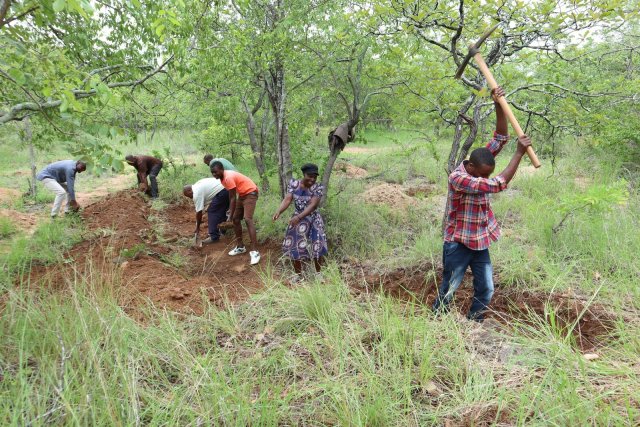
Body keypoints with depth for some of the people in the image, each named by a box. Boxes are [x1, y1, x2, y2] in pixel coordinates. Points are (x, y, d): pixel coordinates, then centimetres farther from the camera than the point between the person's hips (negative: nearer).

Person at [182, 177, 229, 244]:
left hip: (221, 192, -10)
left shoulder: (196, 193, -7)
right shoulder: (197, 186, 21)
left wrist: (197, 227, 7)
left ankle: (214, 237, 1)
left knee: (212, 212, -1)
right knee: (220, 211, 24)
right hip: (227, 189, 10)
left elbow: (199, 212, -4)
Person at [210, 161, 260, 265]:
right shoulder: (223, 178, 3)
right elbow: (230, 196, 15)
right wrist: (231, 210, 19)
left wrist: (230, 216, -20)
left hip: (250, 193, -10)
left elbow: (233, 198, -24)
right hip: (242, 194, 10)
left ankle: (254, 251, -27)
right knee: (236, 219, 10)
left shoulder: (228, 178, -26)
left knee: (247, 219, -23)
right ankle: (240, 247, 21)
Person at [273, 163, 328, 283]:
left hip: (313, 220, -2)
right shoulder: (294, 184, -8)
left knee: (317, 247, -1)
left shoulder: (318, 187, -16)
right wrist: (279, 211, -35)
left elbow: (312, 205, -25)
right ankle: (298, 274, 27)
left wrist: (298, 217, -37)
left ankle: (318, 273, 24)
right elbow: (287, 199, -16)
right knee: (295, 247, 7)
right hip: (297, 220, 2)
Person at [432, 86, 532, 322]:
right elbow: (498, 184, -31)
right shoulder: (457, 178, -27)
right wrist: (519, 153, -27)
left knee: (485, 290, 11)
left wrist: (499, 106, -18)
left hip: (480, 242, 7)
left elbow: (500, 137, -5)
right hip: (458, 243, -7)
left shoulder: (479, 165, -4)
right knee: (448, 291, 7)